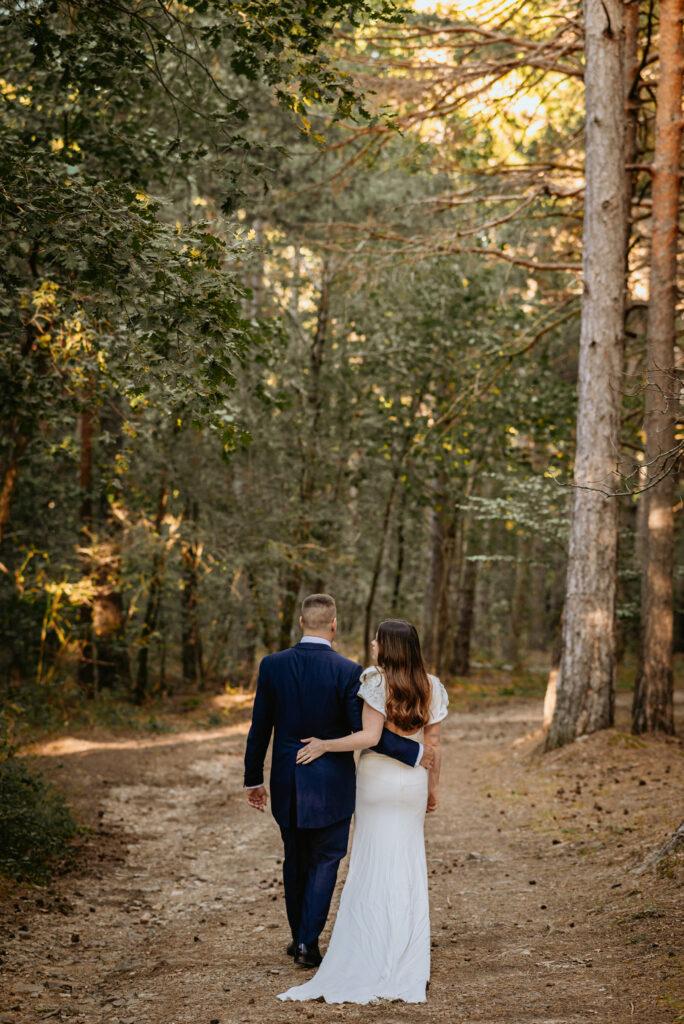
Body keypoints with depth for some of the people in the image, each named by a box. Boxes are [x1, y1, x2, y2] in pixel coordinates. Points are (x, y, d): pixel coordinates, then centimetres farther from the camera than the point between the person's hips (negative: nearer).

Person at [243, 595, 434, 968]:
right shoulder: (348, 671, -14)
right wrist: (414, 753, -8)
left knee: (295, 860, 18)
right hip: (331, 786, -3)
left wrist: (253, 779, 10)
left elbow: (260, 728, 0)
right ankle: (308, 942, 4)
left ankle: (299, 937, 29)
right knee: (324, 861, 10)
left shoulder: (272, 665, -5)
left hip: (287, 784, 3)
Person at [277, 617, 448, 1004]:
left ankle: (375, 961, 6)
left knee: (375, 867, 5)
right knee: (410, 867, 10)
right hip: (414, 782, 4)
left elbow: (369, 736, -20)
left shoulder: (377, 681, -12)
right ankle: (410, 965, 11)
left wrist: (324, 745, -11)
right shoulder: (430, 687, 3)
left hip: (378, 779, -4)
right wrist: (433, 787, 15)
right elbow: (433, 744, 5)